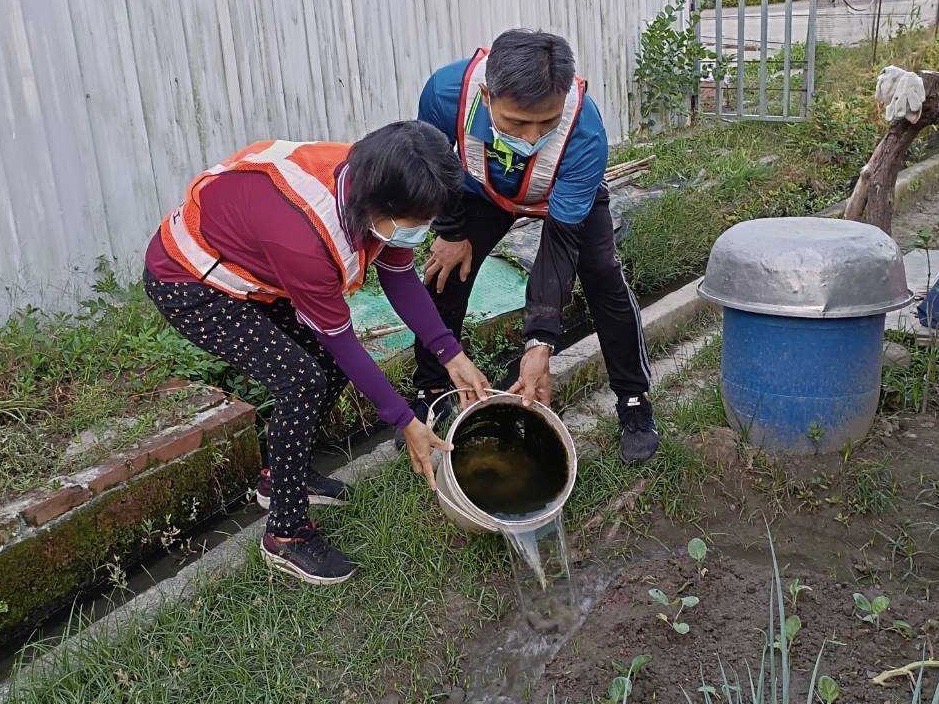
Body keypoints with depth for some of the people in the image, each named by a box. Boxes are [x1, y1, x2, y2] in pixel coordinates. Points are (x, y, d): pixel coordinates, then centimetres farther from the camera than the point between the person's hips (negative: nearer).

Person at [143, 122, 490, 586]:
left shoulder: (368, 184, -18)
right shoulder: (304, 239, -40)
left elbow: (400, 277, -4)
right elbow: (339, 336, -27)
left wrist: (452, 356, -9)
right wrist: (406, 424, -19)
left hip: (244, 265, 8)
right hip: (186, 281, -8)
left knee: (332, 362, 4)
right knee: (301, 381, -19)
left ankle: (285, 473, 26)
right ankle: (286, 534, -2)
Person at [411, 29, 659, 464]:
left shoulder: (585, 132, -44)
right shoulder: (446, 91, -40)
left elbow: (562, 239, -38)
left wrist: (540, 343, -42)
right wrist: (452, 231, -7)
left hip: (568, 196, -1)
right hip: (483, 191, 2)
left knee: (604, 278, -14)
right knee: (445, 274, -4)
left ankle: (634, 402, 4)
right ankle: (429, 394, 16)